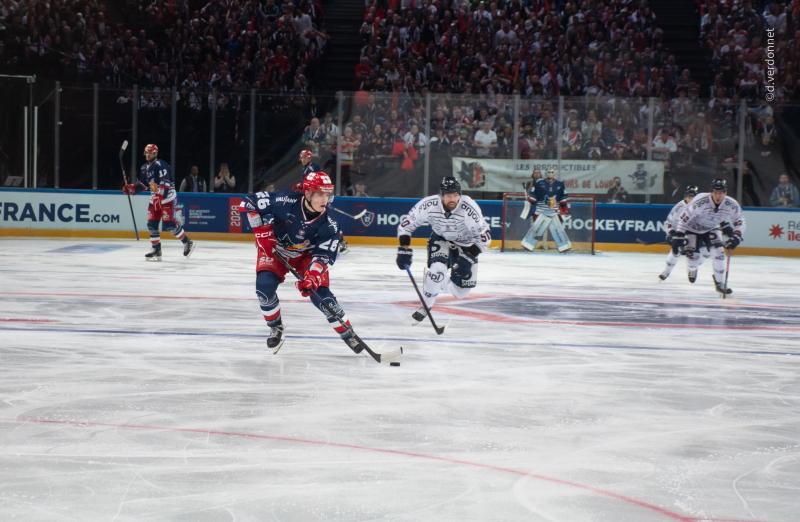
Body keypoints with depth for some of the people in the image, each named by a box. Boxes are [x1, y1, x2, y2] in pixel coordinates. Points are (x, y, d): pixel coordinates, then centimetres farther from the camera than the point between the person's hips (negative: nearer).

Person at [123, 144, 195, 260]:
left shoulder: (160, 165, -16)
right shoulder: (144, 168, 13)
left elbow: (165, 183, -25)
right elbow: (141, 183, 21)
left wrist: (159, 195, -33)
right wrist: (131, 188, 5)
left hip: (167, 197, -9)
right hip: (155, 198, 9)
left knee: (169, 224, -14)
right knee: (152, 224, 2)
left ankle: (187, 243, 0)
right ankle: (156, 250, 8)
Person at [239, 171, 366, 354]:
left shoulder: (328, 226, -25)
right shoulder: (286, 202, -33)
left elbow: (323, 256, -21)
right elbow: (249, 203, -23)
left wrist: (312, 276, -38)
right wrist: (263, 232, -23)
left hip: (306, 254, 1)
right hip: (274, 248, -1)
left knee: (320, 295, -13)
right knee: (264, 287, -22)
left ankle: (348, 334, 6)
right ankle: (275, 328, 6)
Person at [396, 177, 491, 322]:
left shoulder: (469, 208, -35)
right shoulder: (429, 205, -30)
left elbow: (484, 235, -27)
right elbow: (406, 223, -16)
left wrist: (469, 257, -33)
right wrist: (404, 250, -21)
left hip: (465, 246, 0)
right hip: (440, 240, 0)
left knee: (461, 291, 2)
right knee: (438, 269, -30)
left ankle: (440, 282, 36)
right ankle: (426, 305, -7)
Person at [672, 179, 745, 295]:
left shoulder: (732, 205, -23)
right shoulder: (700, 201, -37)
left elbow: (739, 222, -5)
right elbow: (684, 218, -28)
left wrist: (736, 236, -19)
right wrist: (678, 236, -29)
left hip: (711, 229, 4)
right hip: (692, 229, -3)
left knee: (719, 252, -13)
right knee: (693, 255, -14)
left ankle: (720, 283, 4)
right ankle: (692, 268, 25)